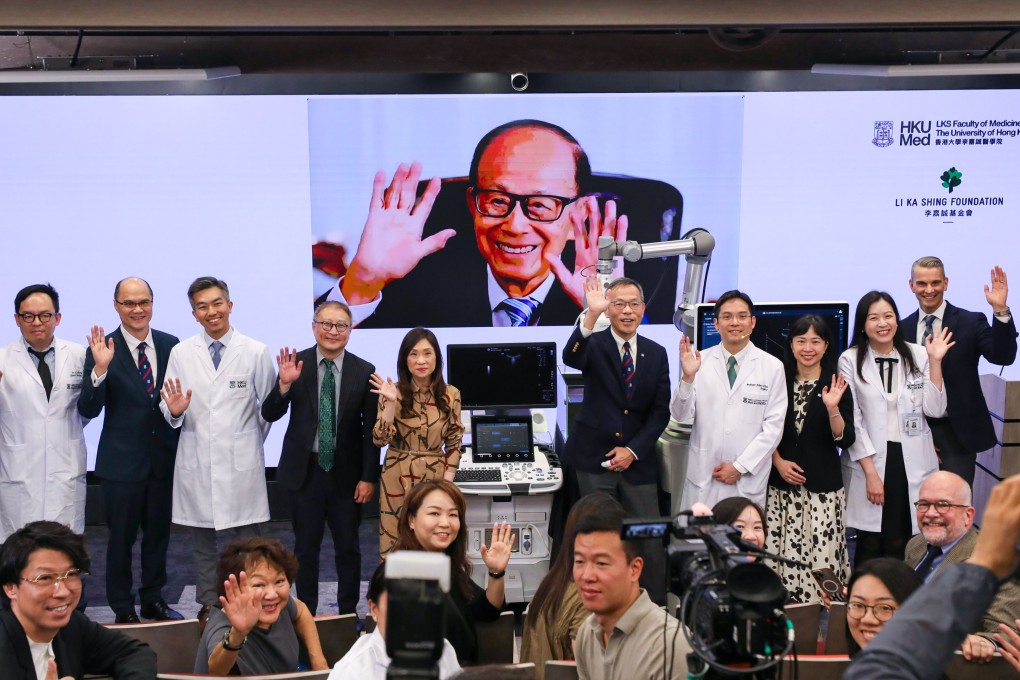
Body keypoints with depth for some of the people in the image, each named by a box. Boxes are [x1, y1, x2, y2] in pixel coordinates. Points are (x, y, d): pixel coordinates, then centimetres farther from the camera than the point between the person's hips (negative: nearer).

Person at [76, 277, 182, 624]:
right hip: (122, 461, -3)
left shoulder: (170, 345, 1)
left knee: (158, 533, 15)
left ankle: (153, 599, 31)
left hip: (164, 456, 3)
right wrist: (100, 368, -28)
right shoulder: (102, 350, -8)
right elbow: (88, 410, -14)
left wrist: (182, 450, 1)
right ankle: (123, 608, 21)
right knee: (121, 536, 7)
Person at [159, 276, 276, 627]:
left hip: (242, 463, -1)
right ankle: (208, 605, 24)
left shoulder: (256, 352, 0)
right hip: (196, 463, 2)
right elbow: (170, 412, 5)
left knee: (247, 540, 3)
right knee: (202, 541, 11)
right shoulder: (180, 354, 3)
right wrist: (174, 411, -16)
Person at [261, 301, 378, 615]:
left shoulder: (364, 371, -5)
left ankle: (348, 614, 26)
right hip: (304, 470, 0)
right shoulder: (295, 363, -5)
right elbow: (269, 415, -6)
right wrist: (284, 384, -24)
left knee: (348, 548, 11)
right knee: (306, 548, 12)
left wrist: (368, 477, -5)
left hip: (346, 473, 0)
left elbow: (371, 429, -2)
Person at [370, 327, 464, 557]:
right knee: (395, 547, 4)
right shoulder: (393, 393, -4)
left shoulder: (450, 395, -1)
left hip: (435, 479, 1)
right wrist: (391, 403, -21)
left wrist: (447, 481, -5)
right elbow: (380, 439, -11)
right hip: (398, 479, -1)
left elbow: (454, 443, 5)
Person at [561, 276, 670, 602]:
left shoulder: (656, 353, 6)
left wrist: (633, 450, -6)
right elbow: (571, 357, -28)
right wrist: (591, 315, -42)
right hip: (594, 459, -2)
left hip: (638, 461, 2)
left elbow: (660, 412, 5)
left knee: (651, 544, 2)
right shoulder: (594, 345, -3)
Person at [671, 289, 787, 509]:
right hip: (702, 477, 0)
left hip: (748, 479, 0)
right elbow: (681, 415, -4)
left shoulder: (773, 367, -1)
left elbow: (774, 426, -2)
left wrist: (740, 466, -8)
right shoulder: (700, 361, -1)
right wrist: (687, 377, -20)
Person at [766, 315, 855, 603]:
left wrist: (832, 408, -19)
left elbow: (845, 440, -5)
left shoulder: (837, 386, 0)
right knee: (782, 555, 0)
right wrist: (778, 462, -2)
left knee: (822, 555, -6)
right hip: (781, 485, 2)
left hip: (823, 487, -2)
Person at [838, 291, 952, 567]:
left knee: (899, 545, 3)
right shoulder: (850, 360, -2)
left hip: (912, 464, 2)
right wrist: (871, 472, -8)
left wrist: (935, 361, -7)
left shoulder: (918, 355, 4)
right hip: (868, 463, -1)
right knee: (869, 546, 1)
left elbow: (935, 409, 0)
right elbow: (852, 420, -3)